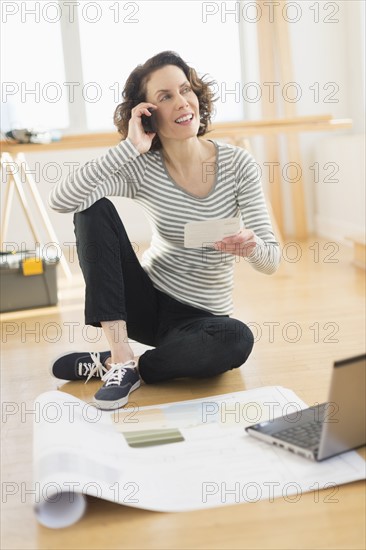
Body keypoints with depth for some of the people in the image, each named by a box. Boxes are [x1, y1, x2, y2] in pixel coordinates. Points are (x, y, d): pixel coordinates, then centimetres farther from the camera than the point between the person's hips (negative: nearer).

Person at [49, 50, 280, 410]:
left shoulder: (237, 164, -10)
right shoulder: (141, 168, -11)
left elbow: (271, 259, -12)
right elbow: (60, 200, -26)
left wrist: (251, 248, -36)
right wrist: (129, 147, -28)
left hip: (202, 316, 0)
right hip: (146, 302, 1)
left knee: (237, 339, -35)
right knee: (93, 209, -19)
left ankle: (107, 365, -14)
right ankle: (122, 359, -22)